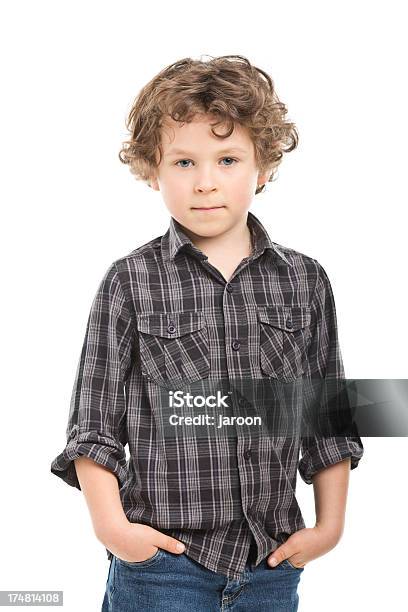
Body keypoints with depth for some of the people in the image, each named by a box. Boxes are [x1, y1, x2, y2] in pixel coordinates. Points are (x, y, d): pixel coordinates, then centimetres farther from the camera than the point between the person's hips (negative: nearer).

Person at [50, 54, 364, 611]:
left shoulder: (305, 281, 4)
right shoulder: (131, 283, -3)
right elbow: (94, 423, -2)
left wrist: (330, 525, 6)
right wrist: (109, 522, -12)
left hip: (272, 563, 3)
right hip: (162, 556, -2)